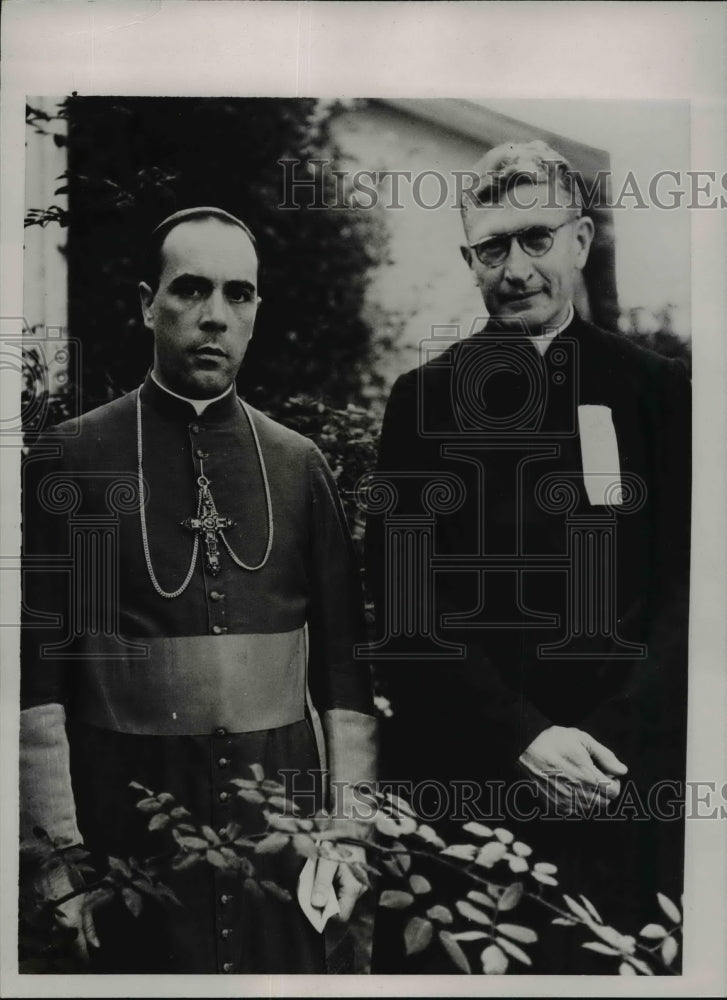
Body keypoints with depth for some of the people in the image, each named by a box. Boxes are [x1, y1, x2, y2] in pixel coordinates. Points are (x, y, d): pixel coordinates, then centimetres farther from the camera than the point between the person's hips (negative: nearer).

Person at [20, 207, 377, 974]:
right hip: (132, 819, -2)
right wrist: (59, 844, -7)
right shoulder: (71, 459, -3)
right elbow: (37, 666, -4)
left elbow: (343, 659, 4)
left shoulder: (298, 465, 4)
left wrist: (350, 824, 1)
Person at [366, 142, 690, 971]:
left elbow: (683, 591, -1)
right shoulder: (425, 397, 0)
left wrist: (611, 745, -14)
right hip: (458, 766, 0)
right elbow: (403, 600, -5)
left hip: (619, 776, 1)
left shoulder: (656, 390, 1)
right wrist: (522, 736, -14)